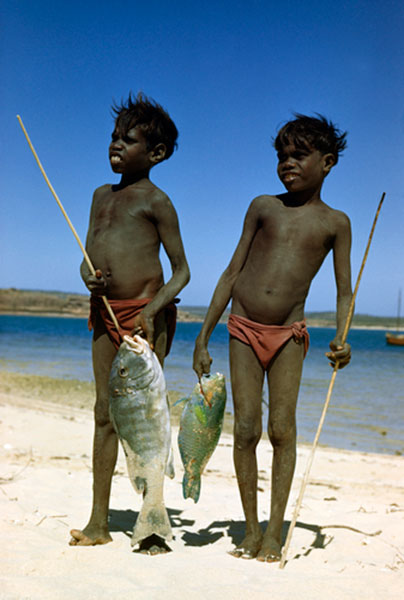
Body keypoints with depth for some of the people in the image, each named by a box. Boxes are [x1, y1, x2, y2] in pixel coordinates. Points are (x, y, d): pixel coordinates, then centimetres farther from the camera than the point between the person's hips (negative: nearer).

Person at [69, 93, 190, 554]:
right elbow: (87, 257, 18)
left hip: (145, 313, -6)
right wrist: (90, 280, -5)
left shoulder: (155, 201, -2)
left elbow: (181, 271, -4)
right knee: (105, 414, 8)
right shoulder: (102, 195, 17)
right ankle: (98, 523, 15)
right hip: (105, 313, 6)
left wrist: (153, 309, -20)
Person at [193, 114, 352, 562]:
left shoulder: (335, 222, 4)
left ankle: (274, 531, 6)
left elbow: (344, 292, 4)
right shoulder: (263, 206, 8)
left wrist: (341, 338, -17)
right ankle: (251, 529, 11)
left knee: (282, 429, -5)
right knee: (246, 429, -1)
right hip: (244, 329, 1)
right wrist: (203, 338, 5)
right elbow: (232, 273, 8)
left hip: (288, 334, -1)